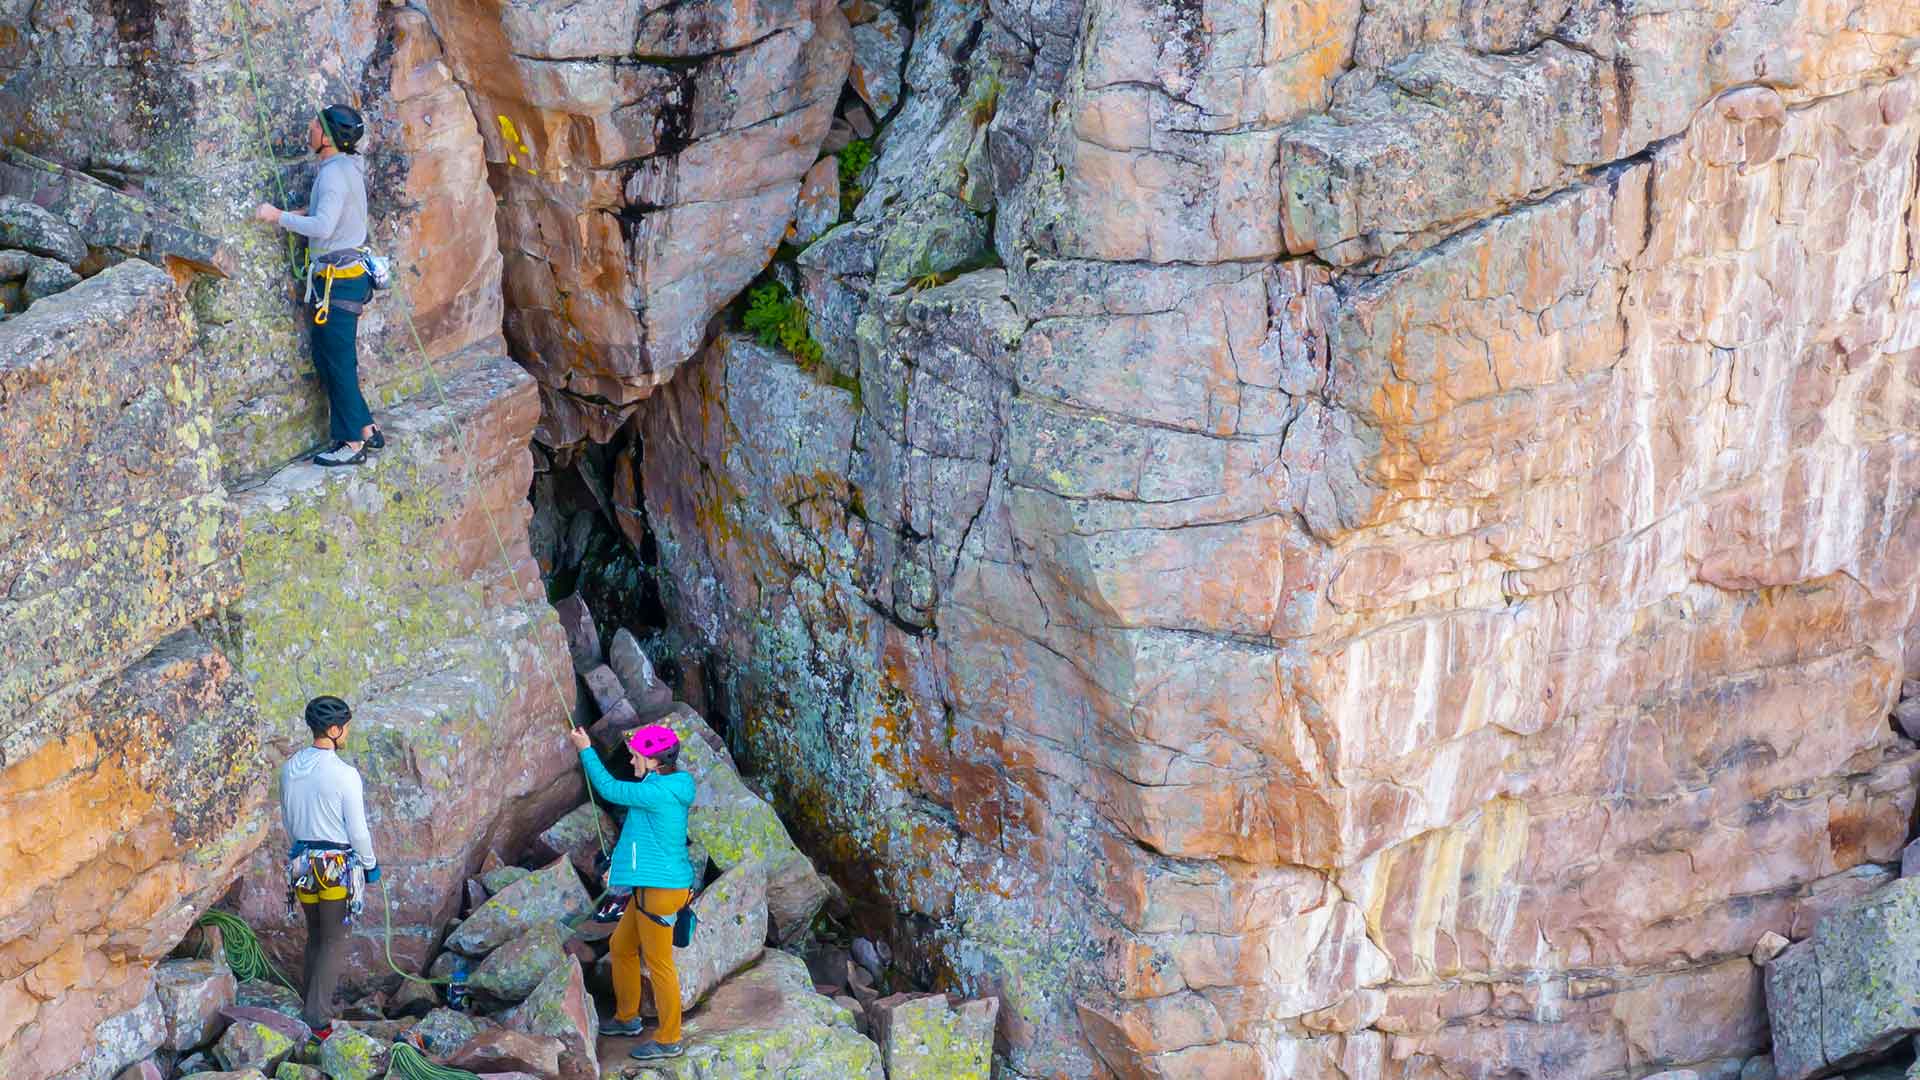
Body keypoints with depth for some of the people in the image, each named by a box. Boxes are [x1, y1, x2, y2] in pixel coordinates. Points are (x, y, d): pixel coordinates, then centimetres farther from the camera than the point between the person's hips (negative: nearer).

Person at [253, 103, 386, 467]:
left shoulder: (334, 174, -17)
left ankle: (352, 444, 3)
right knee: (328, 359, 16)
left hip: (337, 281, -10)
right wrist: (305, 216, 15)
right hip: (349, 273, 10)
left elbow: (323, 228, -27)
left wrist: (279, 217, -18)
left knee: (336, 362, -3)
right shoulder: (348, 168, 13)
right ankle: (367, 429, 21)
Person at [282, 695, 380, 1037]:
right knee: (333, 941, 4)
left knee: (315, 935, 21)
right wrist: (370, 864, 1)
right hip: (338, 866, -6)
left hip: (302, 861, 6)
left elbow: (287, 819, 12)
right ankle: (317, 1018, 2)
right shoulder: (345, 775, -20)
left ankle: (311, 1003, 28)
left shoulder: (290, 769, 0)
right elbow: (358, 830, -15)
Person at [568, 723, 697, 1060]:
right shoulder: (671, 786, 7)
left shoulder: (658, 793, -23)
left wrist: (586, 750, -1)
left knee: (659, 966, 2)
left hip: (659, 890, -10)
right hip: (651, 885, 10)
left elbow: (609, 789, -12)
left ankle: (669, 1040, 14)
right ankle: (627, 1018, 38)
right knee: (620, 947, 23)